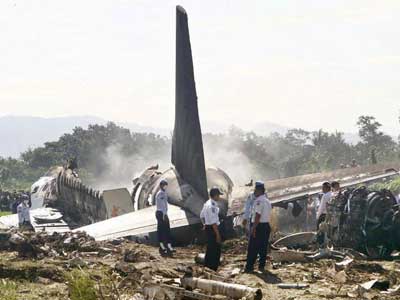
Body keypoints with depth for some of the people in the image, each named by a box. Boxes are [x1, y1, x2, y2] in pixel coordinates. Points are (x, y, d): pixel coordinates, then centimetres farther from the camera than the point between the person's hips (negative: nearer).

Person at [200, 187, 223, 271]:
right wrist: (218, 234, -21)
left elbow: (202, 216, 20)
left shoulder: (207, 203, 9)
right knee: (216, 251, -2)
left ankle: (207, 268, 29)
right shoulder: (212, 206, -22)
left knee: (210, 250, 20)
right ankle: (212, 270, 1)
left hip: (208, 227, 10)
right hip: (213, 229, -10)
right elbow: (213, 222, -24)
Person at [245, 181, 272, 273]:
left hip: (258, 226, -9)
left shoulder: (259, 201, -14)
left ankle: (249, 267, -3)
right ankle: (261, 266, 15)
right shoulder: (267, 201, 15)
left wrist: (254, 228, -20)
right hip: (266, 226, 9)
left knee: (253, 248, -4)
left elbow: (258, 215, -21)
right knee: (263, 247, 12)